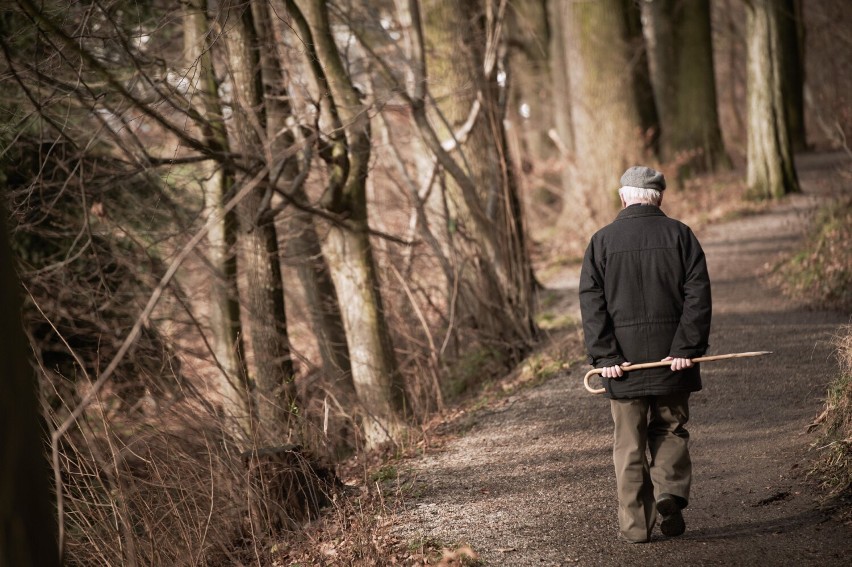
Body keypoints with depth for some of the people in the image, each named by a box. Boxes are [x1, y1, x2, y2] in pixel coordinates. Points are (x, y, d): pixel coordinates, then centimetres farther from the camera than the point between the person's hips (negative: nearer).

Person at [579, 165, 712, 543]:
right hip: (671, 356, 0)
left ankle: (635, 524, 6)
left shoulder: (602, 241, 1)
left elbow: (591, 303, -6)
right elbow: (698, 295, -5)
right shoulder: (680, 235, 2)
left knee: (629, 443, 6)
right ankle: (670, 492, -5)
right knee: (670, 431, 16)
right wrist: (687, 348, -7)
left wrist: (604, 356, -7)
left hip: (623, 358, 0)